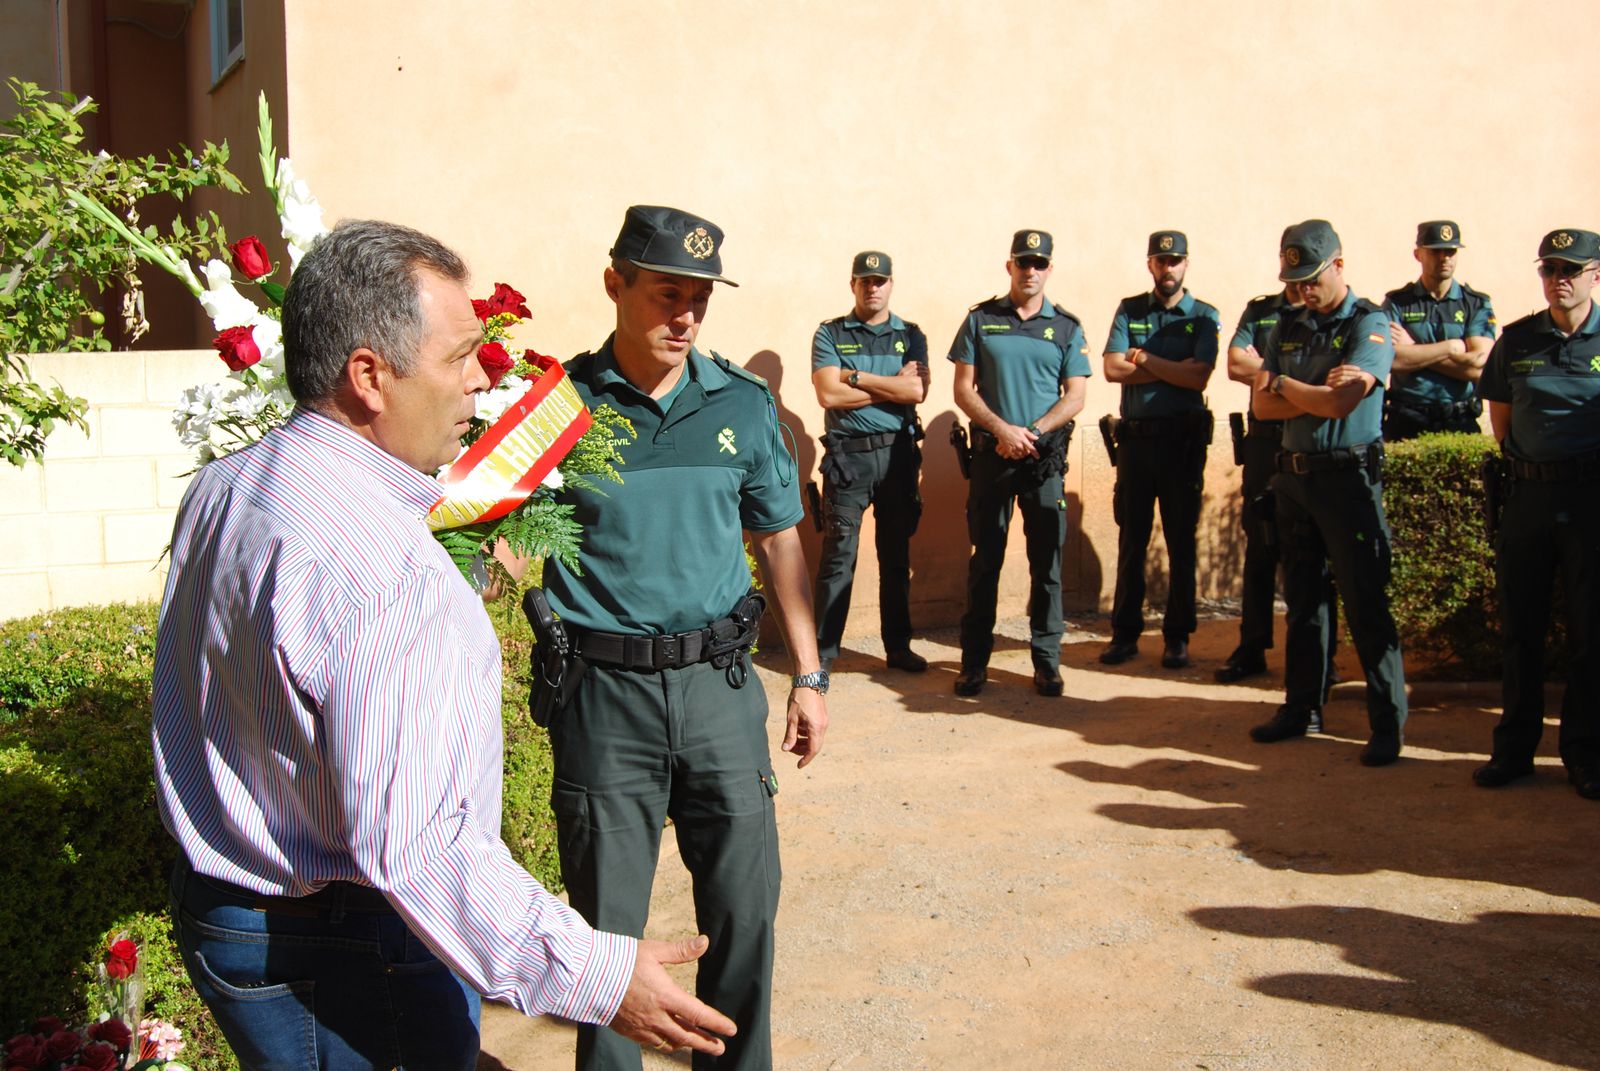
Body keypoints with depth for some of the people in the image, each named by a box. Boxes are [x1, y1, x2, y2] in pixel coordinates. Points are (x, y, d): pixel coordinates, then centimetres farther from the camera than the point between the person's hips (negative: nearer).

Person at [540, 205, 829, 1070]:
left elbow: (778, 543, 12)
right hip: (602, 687, -2)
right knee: (607, 918, 8)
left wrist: (809, 676, 11)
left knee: (745, 901, 10)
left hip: (718, 681, 2)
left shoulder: (743, 404, 4)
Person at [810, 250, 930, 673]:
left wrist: (856, 377, -10)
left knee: (896, 555, 11)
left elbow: (917, 391, -9)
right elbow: (829, 395, -12)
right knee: (838, 556, -4)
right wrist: (893, 384, -8)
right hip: (848, 455, -3)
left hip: (898, 453, 3)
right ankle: (823, 650, 3)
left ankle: (898, 646, 21)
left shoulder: (910, 336, 8)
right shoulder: (830, 334, 2)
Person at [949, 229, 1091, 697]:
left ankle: (1047, 660, 11)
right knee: (985, 558, 3)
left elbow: (1075, 397, 2)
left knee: (1047, 560, 3)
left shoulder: (1066, 327, 7)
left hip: (1046, 456, 1)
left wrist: (1032, 433, -12)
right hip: (991, 453, 0)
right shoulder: (980, 320, 6)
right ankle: (974, 660, 10)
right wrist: (1003, 429, -13)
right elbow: (963, 389, 1)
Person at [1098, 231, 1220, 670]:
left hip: (1183, 438, -2)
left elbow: (1198, 376, -13)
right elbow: (1112, 369, -7)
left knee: (1181, 541, 4)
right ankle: (1125, 632, 13)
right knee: (1131, 539, 6)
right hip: (1136, 436, 2)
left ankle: (1178, 635, 13)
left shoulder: (1204, 316, 2)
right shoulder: (1129, 311, 8)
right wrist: (1175, 369, -10)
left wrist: (1144, 358, -9)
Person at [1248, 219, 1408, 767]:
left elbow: (1340, 402, -19)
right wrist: (1316, 394, -11)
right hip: (1294, 475, 7)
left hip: (1347, 476, -6)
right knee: (1302, 598, 13)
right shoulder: (1288, 329, 13)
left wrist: (1283, 384, -3)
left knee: (1366, 602, -4)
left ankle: (1388, 722, 2)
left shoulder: (1369, 324, -6)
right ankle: (1302, 707, 22)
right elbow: (1261, 404, 4)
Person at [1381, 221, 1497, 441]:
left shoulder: (1477, 304, 7)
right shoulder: (1396, 303, 5)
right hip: (1406, 423, -1)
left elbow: (1478, 366, -8)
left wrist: (1415, 352, -7)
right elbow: (1391, 358, -12)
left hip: (1460, 422, 1)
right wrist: (1452, 347, -7)